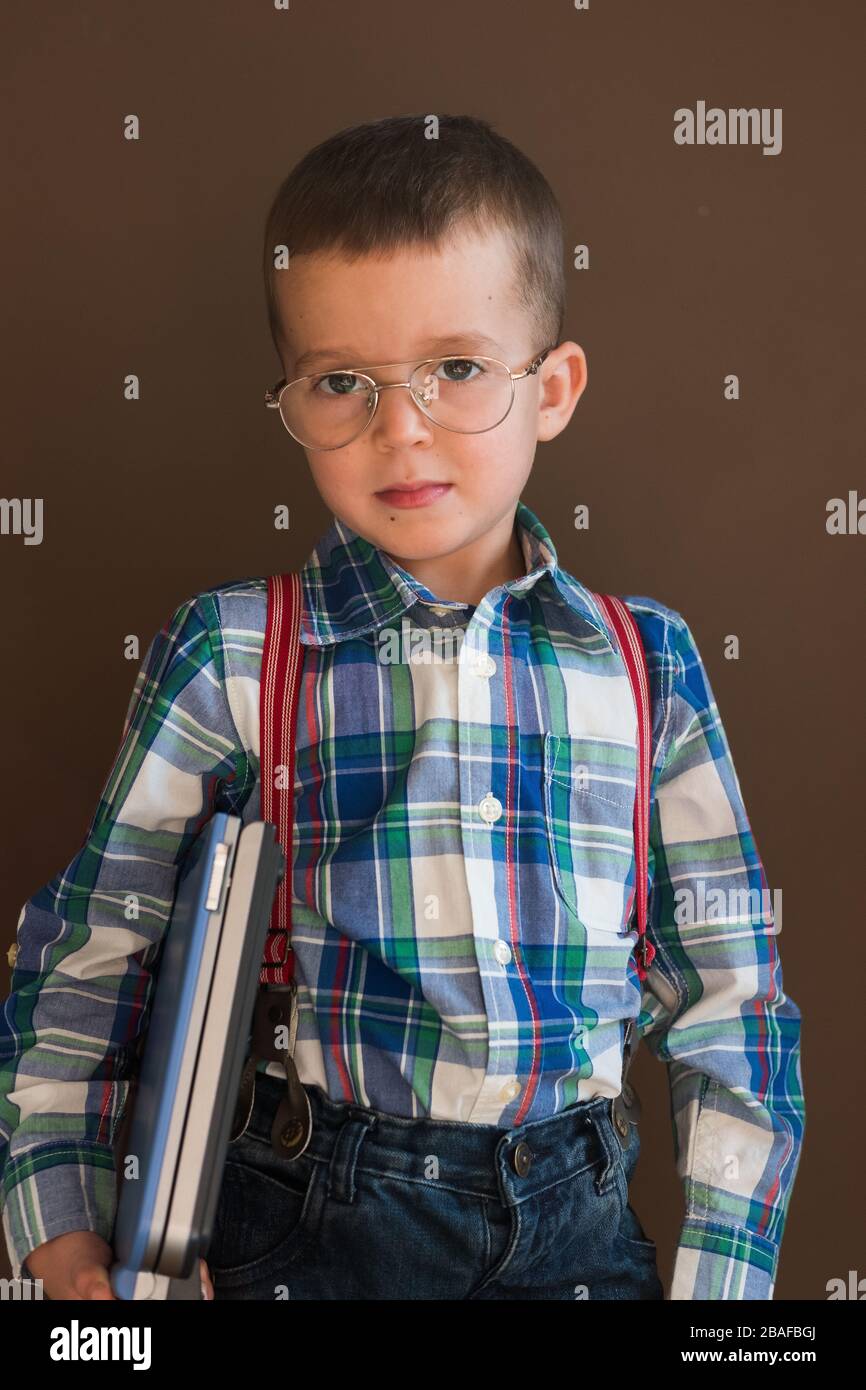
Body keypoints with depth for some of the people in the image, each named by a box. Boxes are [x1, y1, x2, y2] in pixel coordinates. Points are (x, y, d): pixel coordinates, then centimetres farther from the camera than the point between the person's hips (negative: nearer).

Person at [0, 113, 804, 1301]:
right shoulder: (227, 657, -4)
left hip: (576, 1217, 2)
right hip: (317, 1218, -1)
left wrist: (722, 1276, 2)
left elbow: (730, 997, 6)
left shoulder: (649, 663, 2)